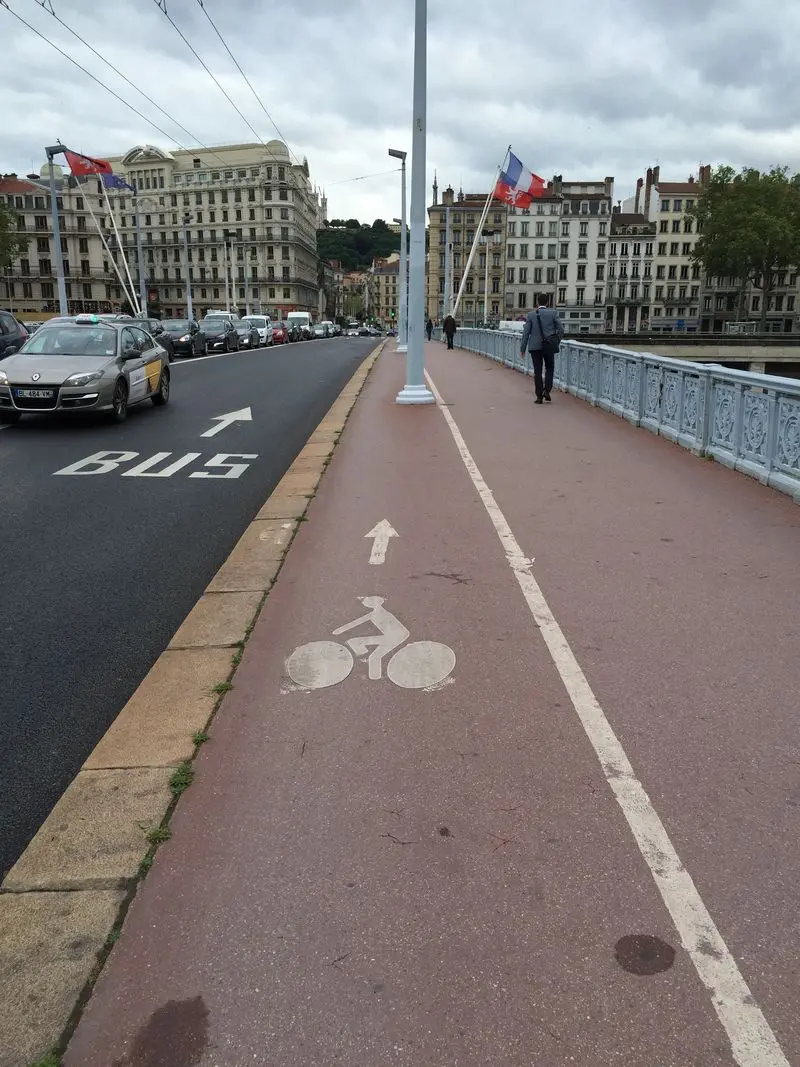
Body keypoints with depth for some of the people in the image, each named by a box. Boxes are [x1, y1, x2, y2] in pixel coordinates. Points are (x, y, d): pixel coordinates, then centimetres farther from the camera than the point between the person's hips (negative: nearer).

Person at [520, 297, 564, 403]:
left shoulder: (531, 315, -1)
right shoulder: (553, 313, -2)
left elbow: (526, 333, -2)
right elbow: (561, 330, -2)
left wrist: (522, 349, 2)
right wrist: (556, 343, 12)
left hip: (535, 346, 0)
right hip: (549, 347, 0)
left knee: (537, 371, 6)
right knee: (550, 369, 16)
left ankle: (539, 396, 5)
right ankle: (546, 390, 0)